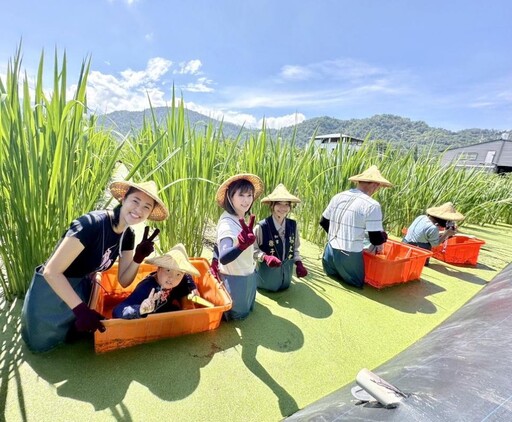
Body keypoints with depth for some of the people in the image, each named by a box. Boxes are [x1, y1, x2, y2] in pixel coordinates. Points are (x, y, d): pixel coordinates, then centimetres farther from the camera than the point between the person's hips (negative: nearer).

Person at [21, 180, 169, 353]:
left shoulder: (128, 235, -10)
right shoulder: (92, 224, -33)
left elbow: (124, 281, -6)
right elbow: (51, 271, -31)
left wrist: (139, 257, -23)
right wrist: (81, 310, -34)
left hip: (80, 289, 6)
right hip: (51, 290, -6)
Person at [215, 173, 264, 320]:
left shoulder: (242, 219, -3)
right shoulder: (227, 222, -31)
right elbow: (223, 258, -47)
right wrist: (241, 246, -61)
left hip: (248, 275, 8)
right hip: (234, 279, -8)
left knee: (248, 309, 28)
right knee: (238, 314, 14)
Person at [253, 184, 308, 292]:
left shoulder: (293, 225, -8)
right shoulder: (261, 227, -24)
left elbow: (295, 248, 4)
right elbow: (252, 249, -16)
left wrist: (299, 263, -11)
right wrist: (265, 257, -33)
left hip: (286, 274, 5)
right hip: (266, 275, -4)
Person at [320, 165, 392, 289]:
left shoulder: (337, 197, 3)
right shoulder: (372, 205, -16)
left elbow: (323, 222, 11)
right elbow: (376, 238, -14)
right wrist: (383, 237, 8)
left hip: (331, 251, 6)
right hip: (349, 256, -6)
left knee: (332, 276, 30)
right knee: (357, 284, 18)